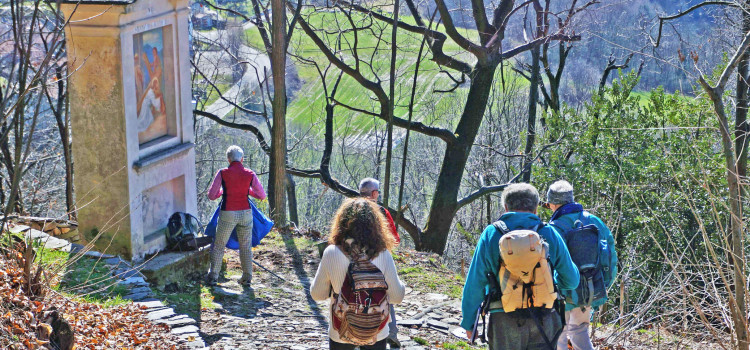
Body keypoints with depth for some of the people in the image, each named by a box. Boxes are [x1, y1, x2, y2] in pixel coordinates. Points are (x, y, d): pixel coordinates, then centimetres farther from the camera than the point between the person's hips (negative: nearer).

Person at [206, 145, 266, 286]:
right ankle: (247, 277, 17)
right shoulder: (250, 174, -3)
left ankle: (213, 276, 12)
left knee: (218, 245, 12)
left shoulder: (222, 173, -7)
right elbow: (262, 196, 5)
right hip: (245, 213, 2)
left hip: (228, 214, -2)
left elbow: (211, 195, -1)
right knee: (245, 246, 14)